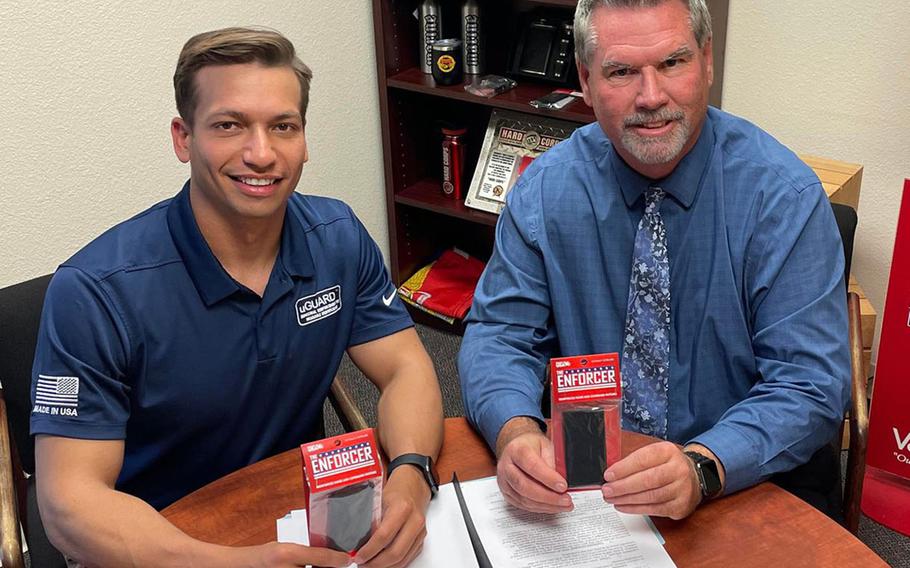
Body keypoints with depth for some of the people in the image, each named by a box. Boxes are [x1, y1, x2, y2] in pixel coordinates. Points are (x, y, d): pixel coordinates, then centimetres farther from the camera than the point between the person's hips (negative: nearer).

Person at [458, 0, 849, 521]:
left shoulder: (785, 195, -14)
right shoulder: (545, 190, -7)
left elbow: (811, 386, -16)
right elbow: (499, 334, -5)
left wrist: (701, 467, -34)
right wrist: (516, 432, -26)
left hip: (744, 484, 3)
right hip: (584, 480, -2)